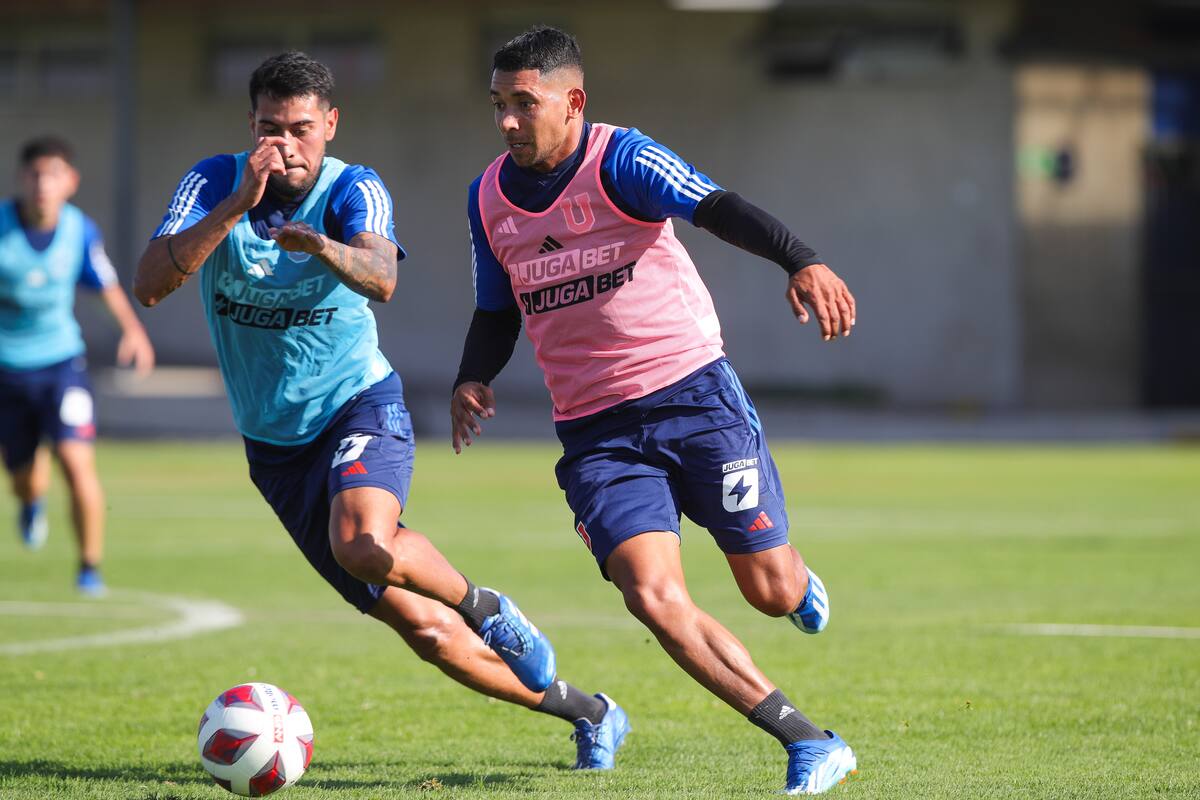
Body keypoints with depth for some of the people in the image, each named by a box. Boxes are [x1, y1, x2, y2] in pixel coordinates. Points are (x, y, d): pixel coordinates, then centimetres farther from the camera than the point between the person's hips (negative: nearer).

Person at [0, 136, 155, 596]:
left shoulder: (81, 231, -8)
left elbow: (106, 284, 8)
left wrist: (132, 330, -8)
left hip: (61, 362, 0)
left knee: (77, 463, -17)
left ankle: (90, 566, 1)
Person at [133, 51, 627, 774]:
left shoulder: (354, 190, -13)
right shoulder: (214, 184, -8)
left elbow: (380, 279, -34)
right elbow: (150, 286, -23)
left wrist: (318, 246, -56)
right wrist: (237, 205, -33)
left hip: (362, 405, -3)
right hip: (275, 442, 3)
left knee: (362, 543, -37)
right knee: (419, 626, 0)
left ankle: (486, 607, -7)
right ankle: (584, 711, 18)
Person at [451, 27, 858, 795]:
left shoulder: (621, 160, -11)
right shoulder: (488, 198, 6)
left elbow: (719, 209, -27)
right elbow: (498, 313, 19)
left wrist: (802, 261, -45)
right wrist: (473, 379, -2)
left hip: (695, 395, -4)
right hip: (595, 434, 4)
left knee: (772, 593, 0)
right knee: (653, 594, -18)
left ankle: (799, 580, 42)